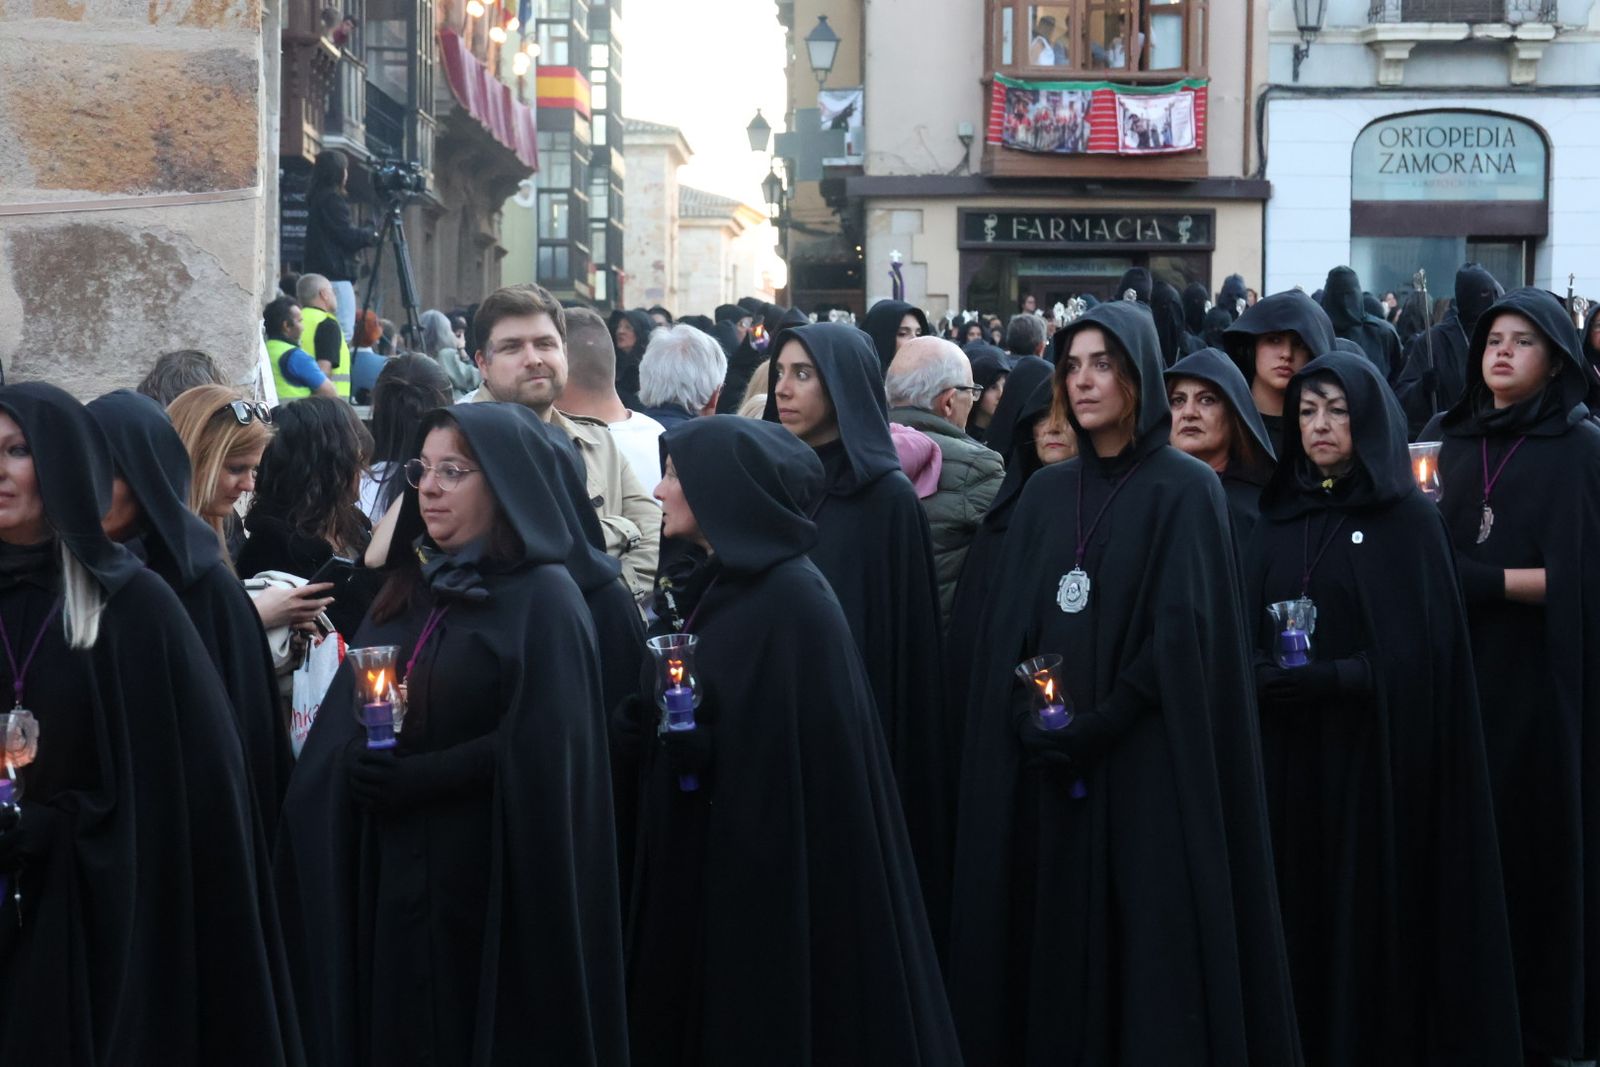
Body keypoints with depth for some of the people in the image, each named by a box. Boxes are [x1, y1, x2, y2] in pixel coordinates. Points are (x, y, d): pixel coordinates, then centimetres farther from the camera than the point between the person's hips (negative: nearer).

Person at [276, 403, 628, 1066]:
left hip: (493, 888, -6)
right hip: (393, 878, 6)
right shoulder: (410, 591, 13)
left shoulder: (544, 601, -8)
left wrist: (419, 777, -19)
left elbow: (540, 756, -16)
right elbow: (343, 727, 9)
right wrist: (360, 763, -12)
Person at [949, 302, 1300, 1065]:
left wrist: (1096, 727, -17)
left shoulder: (1185, 491, -4)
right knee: (1053, 946, 5)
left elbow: (1181, 635, -12)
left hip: (1148, 764, -5)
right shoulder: (1045, 494, 12)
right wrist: (1031, 724, -9)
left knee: (1152, 947, -3)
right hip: (1046, 764, 5)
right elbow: (1004, 628, 7)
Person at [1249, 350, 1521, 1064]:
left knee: (1372, 916, -3)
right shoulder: (1279, 518, 11)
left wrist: (1334, 679, -20)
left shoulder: (1409, 520, -3)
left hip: (1375, 755, -4)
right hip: (1289, 756, 4)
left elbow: (1424, 652, -9)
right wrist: (1261, 673, -9)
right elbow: (1249, 632, 12)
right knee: (1301, 913, 2)